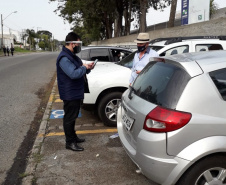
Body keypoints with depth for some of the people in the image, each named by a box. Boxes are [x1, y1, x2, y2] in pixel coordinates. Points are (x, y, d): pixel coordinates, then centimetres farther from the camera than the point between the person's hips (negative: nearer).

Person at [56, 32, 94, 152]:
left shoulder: (72, 56, 13)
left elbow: (79, 71, 21)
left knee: (73, 116, 20)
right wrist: (85, 67, -16)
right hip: (69, 94, -10)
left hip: (76, 92, 10)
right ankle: (70, 142, 10)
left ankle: (73, 137, 33)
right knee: (69, 118, 0)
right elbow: (73, 74, -31)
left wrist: (88, 67, 1)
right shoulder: (64, 58, -21)